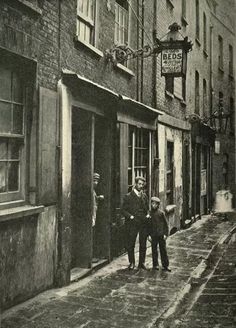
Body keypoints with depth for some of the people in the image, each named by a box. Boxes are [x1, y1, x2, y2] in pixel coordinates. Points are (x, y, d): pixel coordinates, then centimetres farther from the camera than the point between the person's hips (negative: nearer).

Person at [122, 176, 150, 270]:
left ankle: (142, 263, 20)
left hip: (143, 224, 4)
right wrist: (130, 216, -17)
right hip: (132, 224, -4)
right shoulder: (128, 196, -1)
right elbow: (123, 210, -3)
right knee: (130, 245, 1)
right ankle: (132, 263, 16)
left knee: (143, 245, 8)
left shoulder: (144, 196, 13)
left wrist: (148, 215, -1)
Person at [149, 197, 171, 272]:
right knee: (154, 250, 7)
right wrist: (149, 234, 5)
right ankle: (155, 265, 17)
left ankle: (165, 265, 10)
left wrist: (166, 234, -4)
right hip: (153, 235, 2)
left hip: (161, 234, -1)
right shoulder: (150, 213, 3)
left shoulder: (161, 213, -3)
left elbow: (166, 224, 1)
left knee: (163, 250, 3)